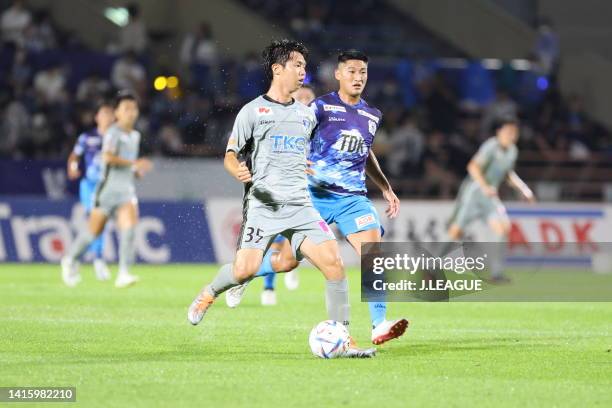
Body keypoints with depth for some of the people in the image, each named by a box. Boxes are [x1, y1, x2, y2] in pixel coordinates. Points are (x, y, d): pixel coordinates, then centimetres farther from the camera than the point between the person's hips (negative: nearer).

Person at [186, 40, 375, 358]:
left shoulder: (307, 115, 18)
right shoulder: (253, 111, 4)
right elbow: (230, 155, 3)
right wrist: (239, 171, -17)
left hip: (300, 206, 4)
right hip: (263, 204, -4)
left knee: (333, 262, -12)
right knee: (245, 269, -18)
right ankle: (209, 294, 18)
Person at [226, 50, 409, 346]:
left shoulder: (372, 116, 11)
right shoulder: (321, 106, -6)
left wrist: (386, 188, 25)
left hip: (353, 197, 4)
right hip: (315, 195, -4)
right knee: (287, 260, 2)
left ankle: (379, 326, -18)